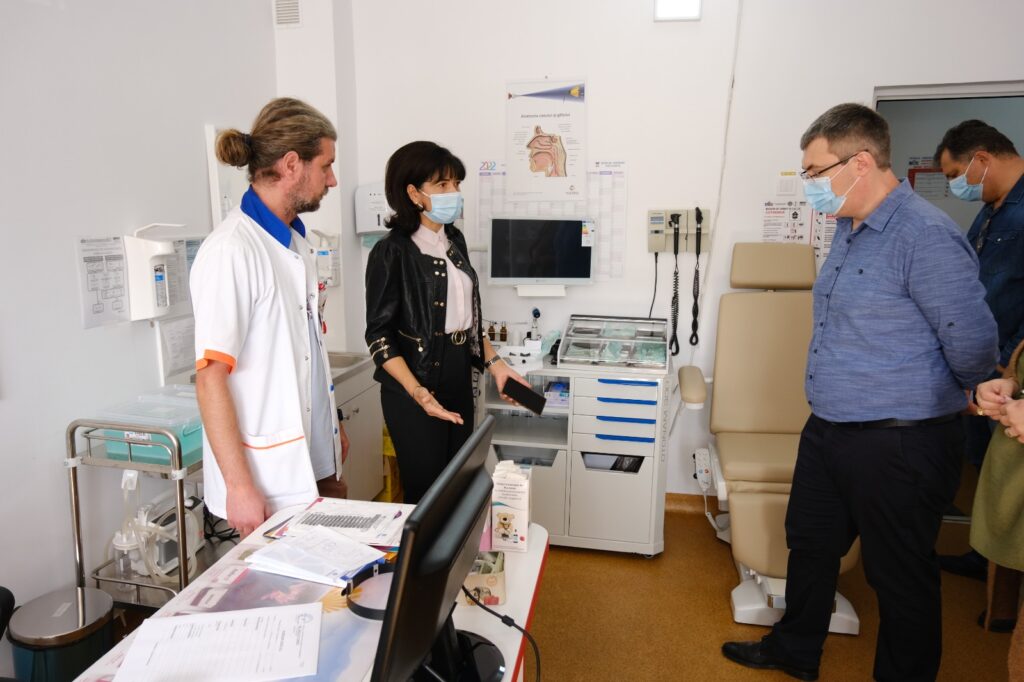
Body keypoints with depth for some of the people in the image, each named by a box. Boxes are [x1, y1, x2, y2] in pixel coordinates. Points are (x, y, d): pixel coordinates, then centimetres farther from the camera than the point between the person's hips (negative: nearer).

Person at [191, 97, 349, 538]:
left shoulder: (296, 242, 9)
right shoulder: (231, 252, -18)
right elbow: (210, 377, -19)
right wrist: (239, 487, -20)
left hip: (316, 462, 8)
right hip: (269, 480, -8)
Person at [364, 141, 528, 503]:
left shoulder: (455, 240, 8)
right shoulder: (392, 252, -13)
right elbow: (380, 335, -14)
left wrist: (495, 363, 7)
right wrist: (418, 393, -23)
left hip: (459, 378, 7)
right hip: (415, 389, -7)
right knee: (427, 491, 2)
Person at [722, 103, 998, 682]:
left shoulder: (925, 235, -21)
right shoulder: (849, 229, 8)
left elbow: (972, 341, -16)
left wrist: (959, 398, 1)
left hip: (899, 444, -9)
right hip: (827, 431, 9)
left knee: (901, 577, 10)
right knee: (810, 546, 22)